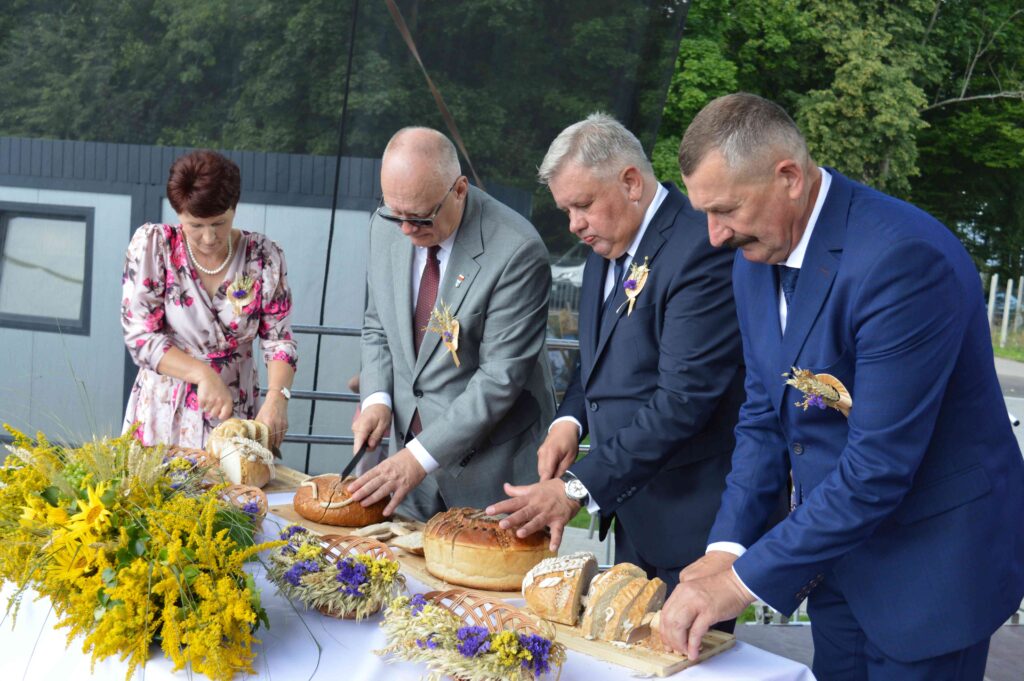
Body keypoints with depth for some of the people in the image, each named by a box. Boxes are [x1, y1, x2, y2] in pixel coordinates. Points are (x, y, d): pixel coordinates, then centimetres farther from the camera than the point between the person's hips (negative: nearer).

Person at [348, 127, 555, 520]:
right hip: (414, 447, 6)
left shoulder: (517, 251, -22)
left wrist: (420, 456, -22)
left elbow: (502, 376, -21)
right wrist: (376, 398, -5)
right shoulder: (386, 226, -1)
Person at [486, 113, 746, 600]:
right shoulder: (606, 246, 9)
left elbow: (684, 399, -26)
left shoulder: (700, 251, -20)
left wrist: (578, 488, -24)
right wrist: (569, 420, -1)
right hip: (631, 511, 8)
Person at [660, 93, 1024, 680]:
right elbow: (764, 417, 4)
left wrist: (746, 579, -23)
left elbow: (879, 466, -29)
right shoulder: (756, 257, -1)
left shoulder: (904, 257, -28)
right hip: (833, 544, 7)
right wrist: (728, 548, -7)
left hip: (930, 561, -7)